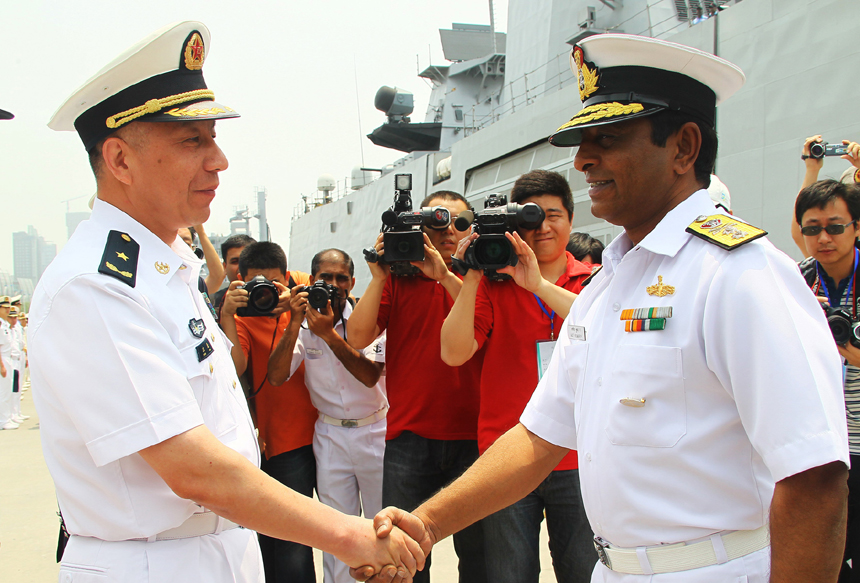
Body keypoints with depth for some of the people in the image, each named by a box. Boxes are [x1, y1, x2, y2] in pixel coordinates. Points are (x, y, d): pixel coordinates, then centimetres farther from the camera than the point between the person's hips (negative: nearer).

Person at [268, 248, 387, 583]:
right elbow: (276, 377, -13)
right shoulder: (302, 324, -1)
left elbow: (370, 375, -19)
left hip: (374, 430, -1)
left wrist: (330, 335, -27)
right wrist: (294, 324, -22)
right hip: (330, 435, 1)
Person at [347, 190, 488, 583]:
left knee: (478, 550, 9)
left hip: (471, 435, 0)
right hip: (408, 433, 0)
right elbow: (357, 338, -3)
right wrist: (379, 278, -10)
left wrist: (446, 276, -19)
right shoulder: (398, 278, 7)